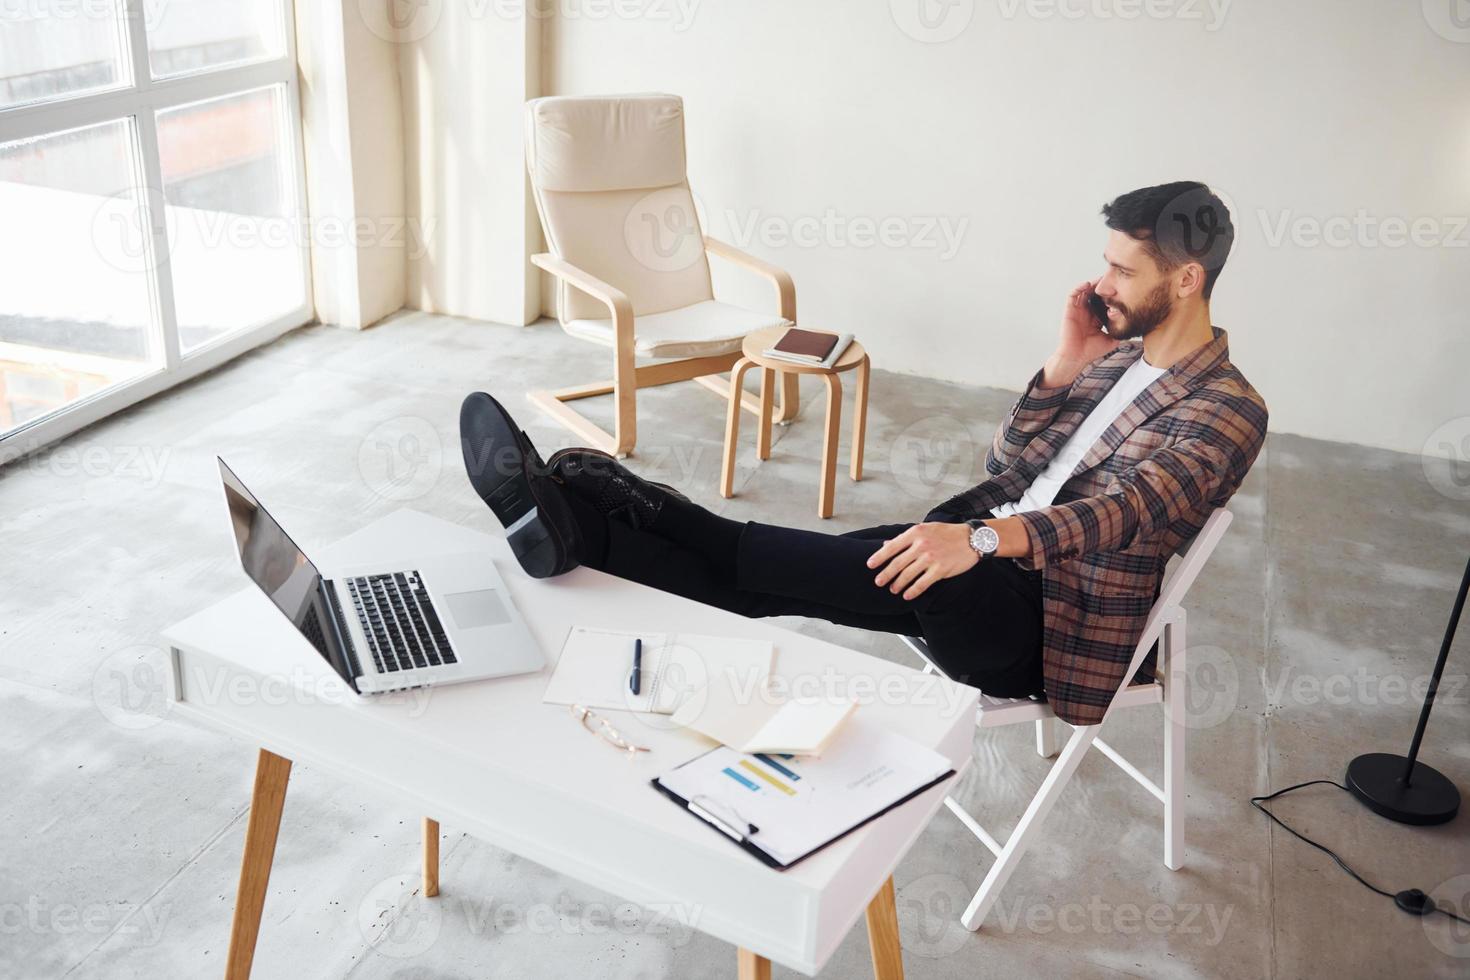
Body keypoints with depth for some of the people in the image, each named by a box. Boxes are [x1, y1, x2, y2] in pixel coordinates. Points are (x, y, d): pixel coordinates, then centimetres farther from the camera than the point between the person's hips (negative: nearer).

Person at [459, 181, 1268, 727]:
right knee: (787, 574, -14)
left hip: (1036, 625, -8)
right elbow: (1006, 470, 11)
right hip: (988, 557, 8)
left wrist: (983, 539, -45)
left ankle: (575, 525, -35)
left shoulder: (1228, 410, -8)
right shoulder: (1118, 353, 16)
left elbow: (1119, 511, -27)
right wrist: (1065, 365, -3)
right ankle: (571, 520, -24)